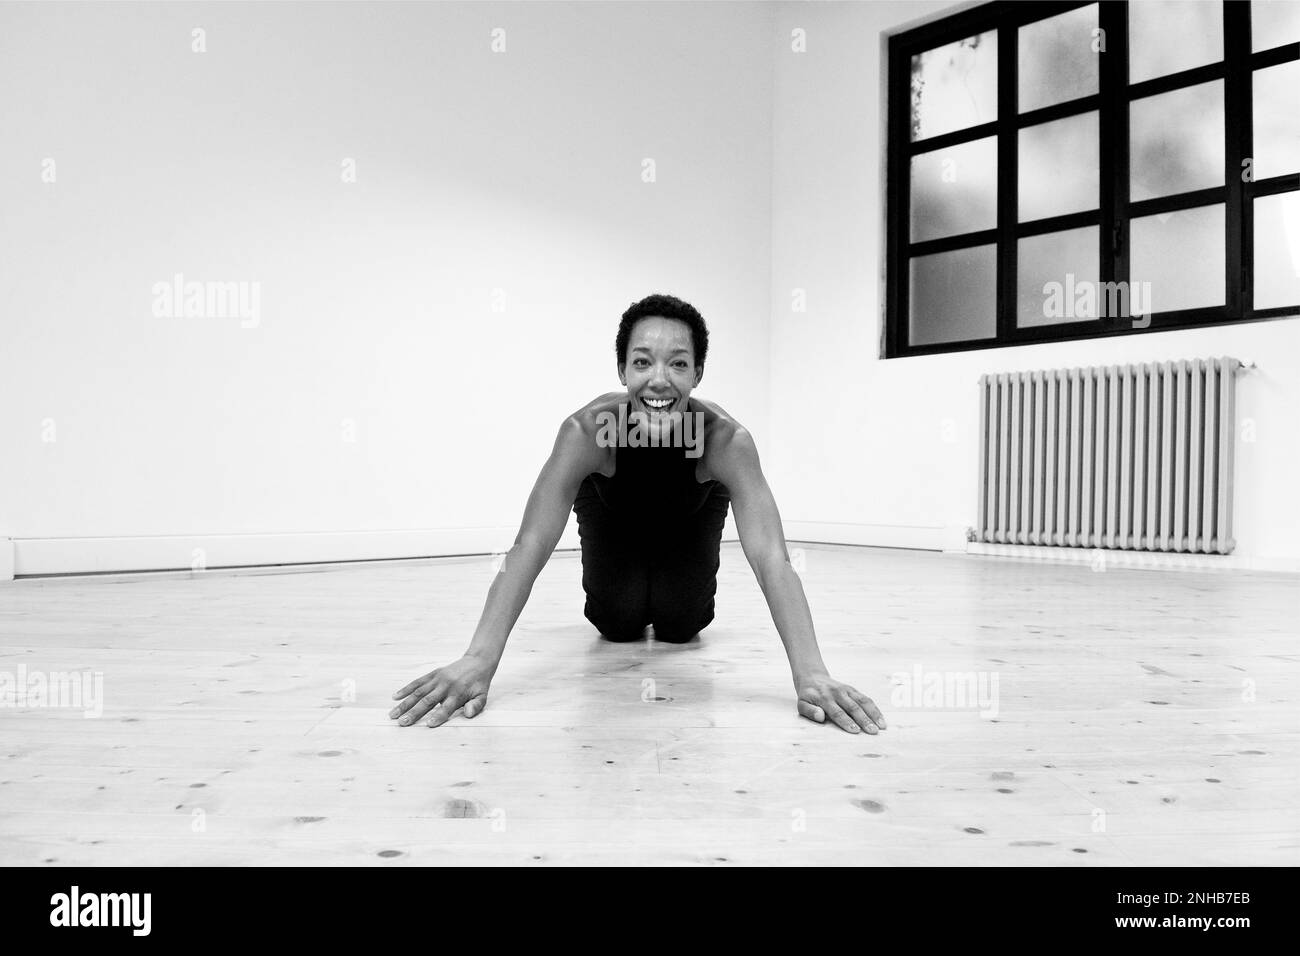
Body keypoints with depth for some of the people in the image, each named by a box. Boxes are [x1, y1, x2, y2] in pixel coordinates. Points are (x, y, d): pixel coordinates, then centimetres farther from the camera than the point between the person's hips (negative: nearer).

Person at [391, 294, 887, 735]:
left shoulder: (727, 440, -42)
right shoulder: (586, 430, -43)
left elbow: (771, 558, -49)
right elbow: (529, 547, -47)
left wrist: (811, 675, -62)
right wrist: (478, 661, -58)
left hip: (691, 517, 0)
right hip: (612, 515, 0)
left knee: (680, 625, -3)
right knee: (618, 623, -4)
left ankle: (688, 611, 36)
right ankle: (633, 606, 34)